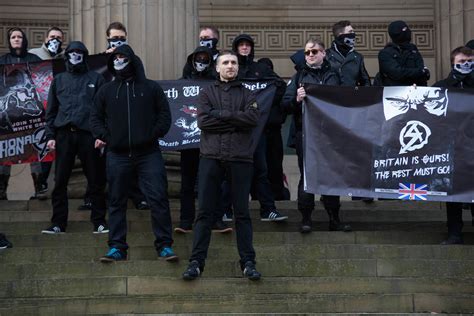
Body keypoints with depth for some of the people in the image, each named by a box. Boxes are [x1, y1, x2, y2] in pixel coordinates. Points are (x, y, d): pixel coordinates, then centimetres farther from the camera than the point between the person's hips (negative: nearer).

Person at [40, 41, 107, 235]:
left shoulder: (95, 79, 8)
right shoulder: (59, 80, 15)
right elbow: (51, 110, 13)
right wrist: (50, 135, 4)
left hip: (88, 134, -2)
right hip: (64, 135, 2)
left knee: (95, 181, 1)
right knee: (60, 181, 2)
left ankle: (99, 222, 9)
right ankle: (58, 223, 8)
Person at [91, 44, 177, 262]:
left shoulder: (151, 88, 7)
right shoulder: (106, 91, 12)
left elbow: (164, 115, 7)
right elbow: (95, 117, 16)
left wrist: (154, 134, -6)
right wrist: (103, 136, -1)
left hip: (149, 154, -2)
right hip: (118, 155, 2)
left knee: (158, 199, -7)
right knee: (116, 202, 6)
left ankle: (165, 246, 0)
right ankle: (116, 247, 13)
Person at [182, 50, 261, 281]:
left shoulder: (246, 94, 13)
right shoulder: (207, 93, 13)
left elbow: (253, 118, -7)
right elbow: (203, 121, -4)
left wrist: (221, 114, -7)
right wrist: (235, 121, -7)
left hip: (240, 158, 0)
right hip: (211, 157, 0)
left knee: (242, 212, 4)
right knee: (205, 212, 0)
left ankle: (248, 262, 9)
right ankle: (196, 261, 3)